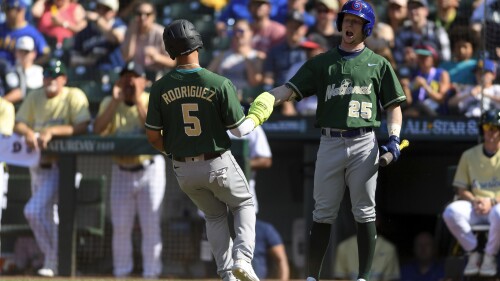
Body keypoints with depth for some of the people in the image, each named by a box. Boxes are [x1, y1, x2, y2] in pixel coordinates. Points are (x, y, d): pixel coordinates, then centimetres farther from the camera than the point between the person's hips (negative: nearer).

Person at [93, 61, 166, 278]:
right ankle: (121, 274, 14)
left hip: (149, 169, -3)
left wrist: (138, 101, -22)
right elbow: (97, 130, -13)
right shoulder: (109, 103, 2)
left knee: (151, 225, -5)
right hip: (121, 170, 3)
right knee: (120, 226, 4)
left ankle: (151, 274, 1)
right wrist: (115, 101, -16)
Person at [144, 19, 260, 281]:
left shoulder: (160, 88, -9)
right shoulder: (220, 84, -17)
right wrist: (256, 119, 13)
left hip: (184, 170, 3)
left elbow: (152, 136, -5)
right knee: (243, 205, 22)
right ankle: (242, 258, -1)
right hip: (218, 164, -3)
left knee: (215, 215, 24)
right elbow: (239, 129, -9)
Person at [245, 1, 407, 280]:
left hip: (364, 144, -1)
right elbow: (290, 89, 2)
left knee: (365, 213, 1)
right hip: (330, 143, 1)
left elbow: (394, 105, 8)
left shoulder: (378, 64, 9)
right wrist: (265, 101, -17)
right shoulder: (321, 63, 12)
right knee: (323, 214, 3)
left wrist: (394, 139, -7)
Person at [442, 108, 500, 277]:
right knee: (451, 211, -30)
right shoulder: (469, 155, 14)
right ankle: (474, 252, -12)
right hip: (474, 206, 3)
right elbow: (461, 189, 11)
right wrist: (475, 201, -10)